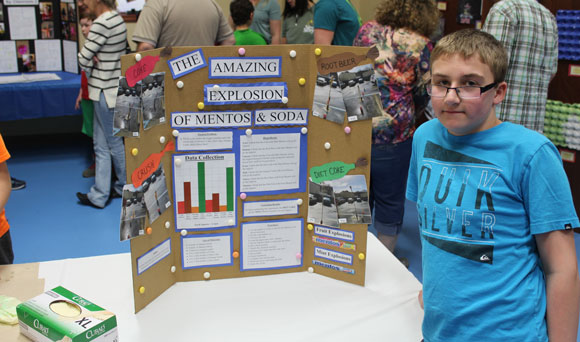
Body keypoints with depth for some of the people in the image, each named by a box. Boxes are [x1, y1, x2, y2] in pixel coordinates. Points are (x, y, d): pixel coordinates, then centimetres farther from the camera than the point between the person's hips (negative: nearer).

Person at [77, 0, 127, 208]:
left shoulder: (102, 23, -20)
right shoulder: (117, 18, 9)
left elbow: (83, 60, -15)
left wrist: (91, 64, 5)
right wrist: (94, 61, -4)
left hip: (106, 91, -9)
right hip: (113, 87, 9)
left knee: (113, 142, 5)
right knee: (101, 143, 14)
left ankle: (127, 187, 19)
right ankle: (99, 194, 22)